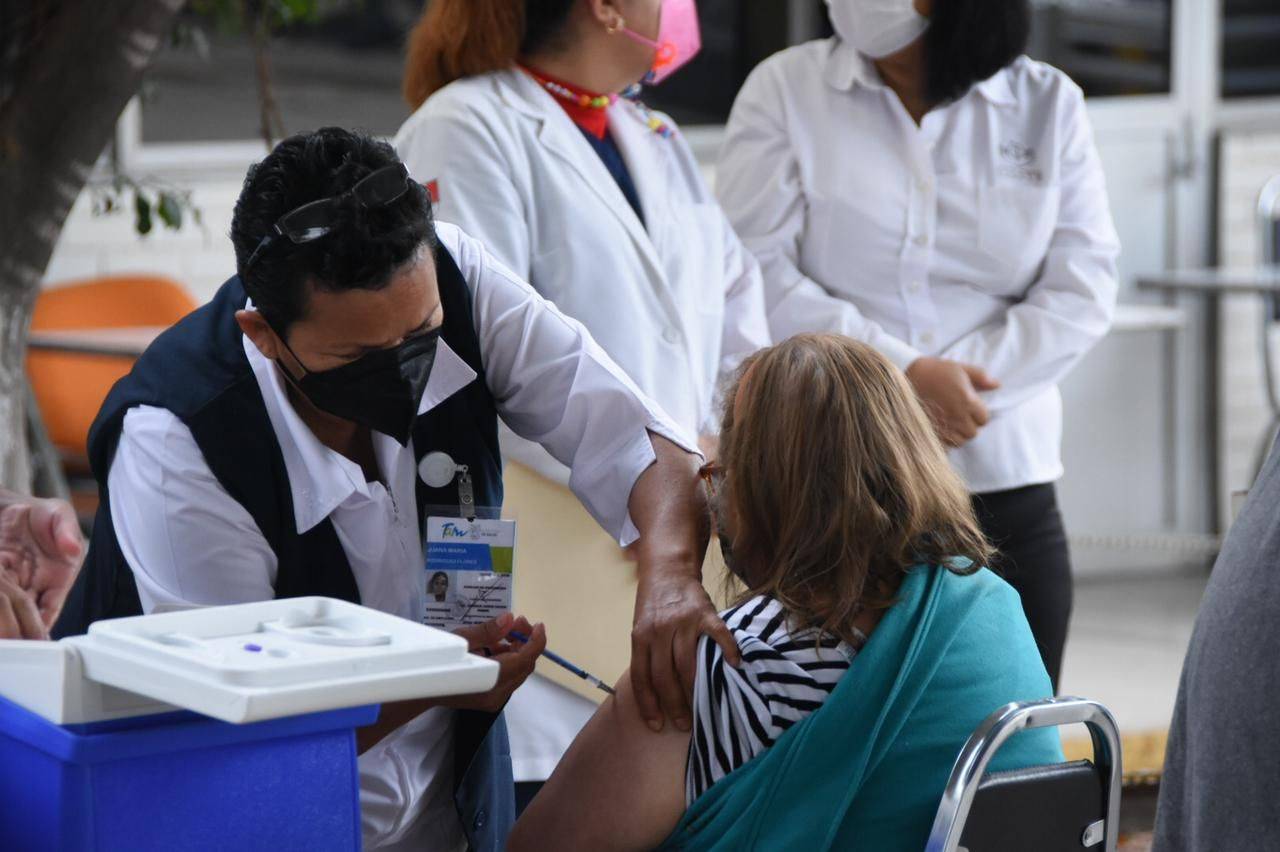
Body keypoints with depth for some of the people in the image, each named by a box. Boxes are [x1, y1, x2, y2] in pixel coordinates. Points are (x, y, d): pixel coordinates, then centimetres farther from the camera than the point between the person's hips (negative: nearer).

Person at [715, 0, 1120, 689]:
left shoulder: (1050, 104, 7)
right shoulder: (784, 89, 3)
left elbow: (1083, 290, 1)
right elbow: (758, 275, -6)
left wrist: (953, 388, -12)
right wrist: (902, 373, -15)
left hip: (1003, 482, 2)